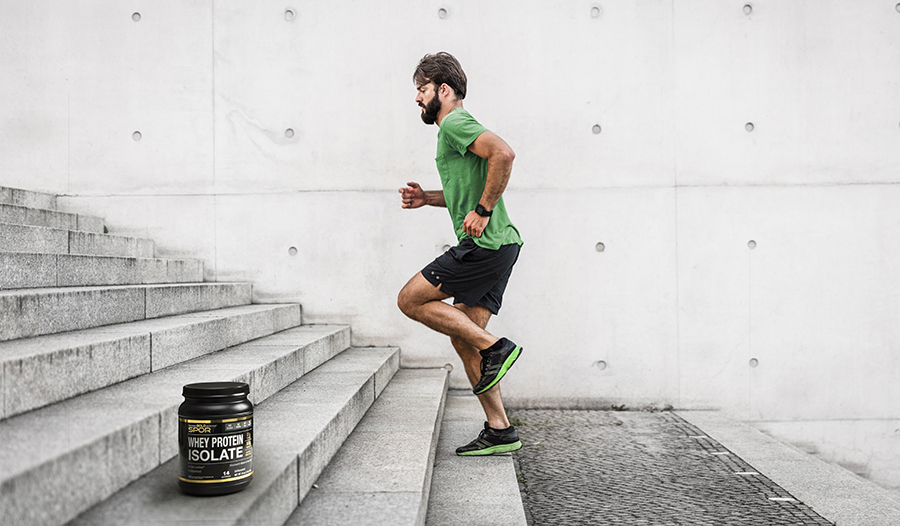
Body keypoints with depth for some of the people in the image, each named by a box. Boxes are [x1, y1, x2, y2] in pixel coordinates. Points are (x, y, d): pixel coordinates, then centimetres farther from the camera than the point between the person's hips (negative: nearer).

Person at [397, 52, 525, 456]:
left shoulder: (456, 123, -7)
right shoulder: (453, 129, 24)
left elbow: (503, 153, -25)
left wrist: (482, 211, -21)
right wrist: (427, 198, 19)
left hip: (485, 245, -10)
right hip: (498, 246, 10)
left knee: (411, 299, -5)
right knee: (463, 338, 9)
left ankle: (494, 347, -5)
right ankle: (499, 430, 12)